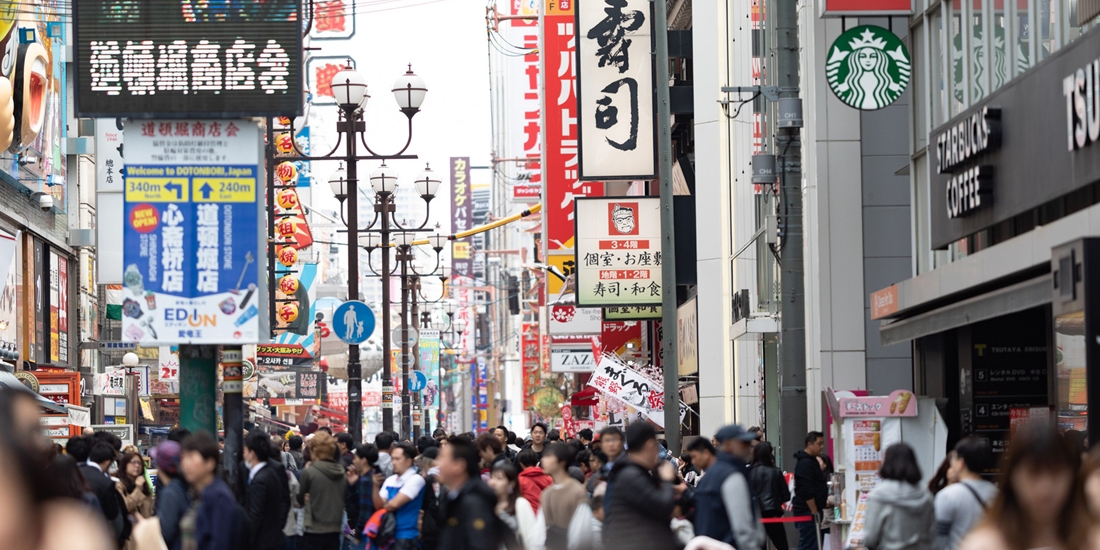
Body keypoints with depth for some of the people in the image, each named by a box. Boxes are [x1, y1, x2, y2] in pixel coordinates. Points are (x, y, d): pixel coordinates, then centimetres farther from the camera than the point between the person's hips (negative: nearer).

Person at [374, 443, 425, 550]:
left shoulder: (415, 479, -12)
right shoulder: (390, 480, 10)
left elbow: (395, 504, -18)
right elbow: (379, 505, 5)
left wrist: (385, 508, 2)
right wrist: (376, 486, -9)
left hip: (406, 536, -8)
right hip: (389, 534, 8)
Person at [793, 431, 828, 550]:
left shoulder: (811, 461, 18)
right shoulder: (805, 464, -16)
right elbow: (807, 492, -21)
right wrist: (814, 512, -21)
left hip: (811, 510, 11)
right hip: (808, 511, -11)